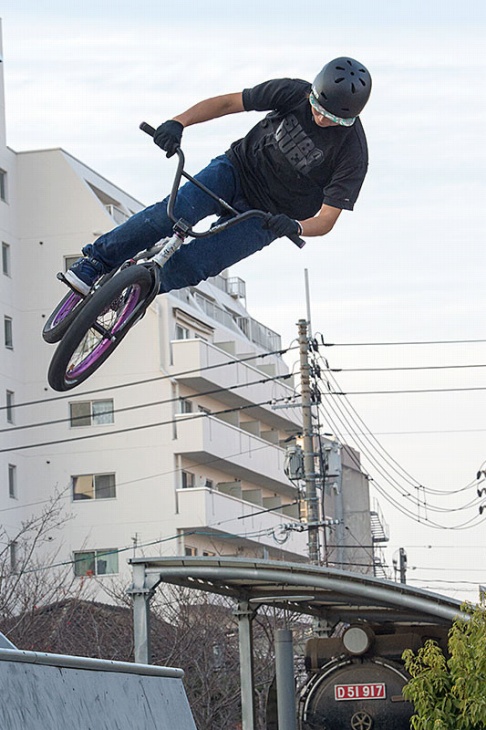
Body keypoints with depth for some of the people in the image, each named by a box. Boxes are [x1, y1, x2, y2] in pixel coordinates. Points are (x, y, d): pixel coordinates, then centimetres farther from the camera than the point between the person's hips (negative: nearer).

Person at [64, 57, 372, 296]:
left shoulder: (353, 152, -21)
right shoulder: (294, 93, -15)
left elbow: (326, 220, -20)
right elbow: (228, 102, -7)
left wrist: (296, 226, -42)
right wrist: (179, 122, -22)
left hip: (264, 217, -1)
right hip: (237, 169, 2)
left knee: (190, 265, -23)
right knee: (173, 212, -28)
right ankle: (93, 262, -18)